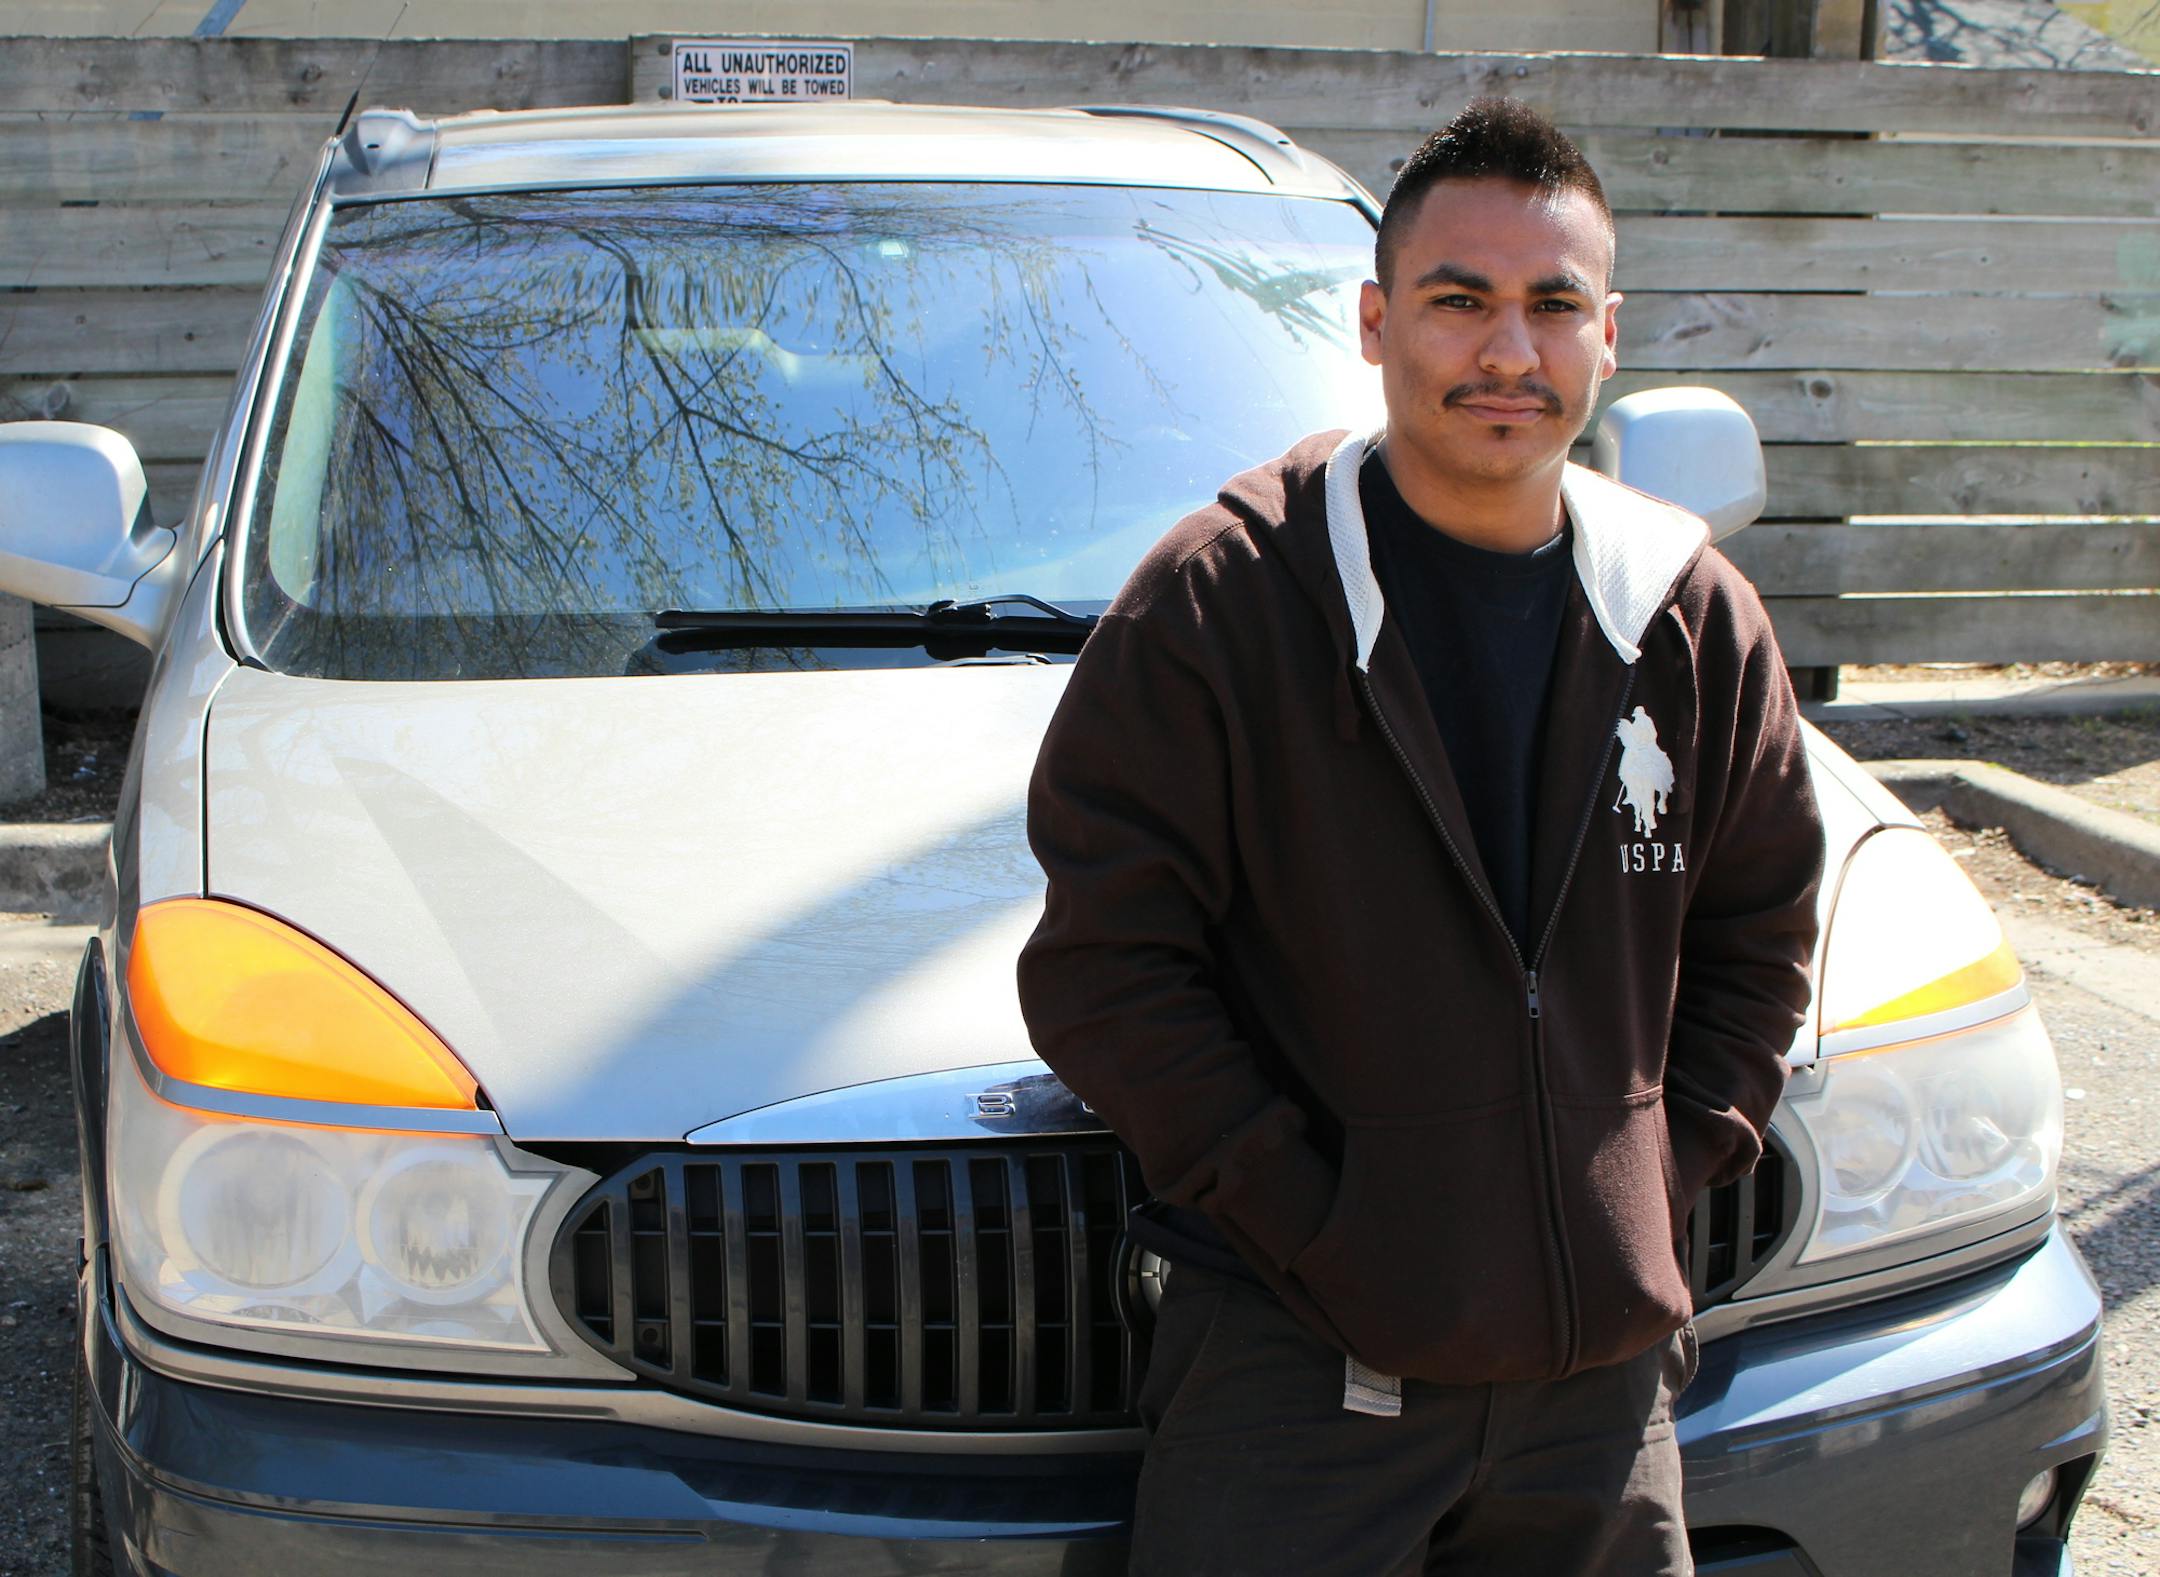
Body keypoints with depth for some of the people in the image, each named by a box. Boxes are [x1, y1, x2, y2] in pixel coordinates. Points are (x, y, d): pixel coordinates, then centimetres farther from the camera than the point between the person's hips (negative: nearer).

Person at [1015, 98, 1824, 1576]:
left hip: (1605, 1355, 4)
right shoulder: (1220, 597, -9)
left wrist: (1669, 1171, 4)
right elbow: (1099, 967, -10)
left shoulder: (1696, 614, 5)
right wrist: (1303, 1217, -14)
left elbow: (1762, 935, 16)